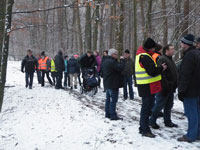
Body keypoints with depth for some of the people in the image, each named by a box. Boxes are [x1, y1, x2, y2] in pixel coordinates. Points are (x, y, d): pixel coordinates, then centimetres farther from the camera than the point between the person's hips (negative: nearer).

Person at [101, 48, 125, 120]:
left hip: (107, 84, 10)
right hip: (113, 84, -10)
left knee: (108, 99, 15)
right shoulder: (112, 62, -19)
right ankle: (113, 115, -5)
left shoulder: (105, 61, 15)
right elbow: (120, 67, -29)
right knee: (113, 100, -7)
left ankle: (108, 114, 21)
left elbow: (103, 72, 23)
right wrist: (122, 60, -16)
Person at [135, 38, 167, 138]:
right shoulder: (144, 57, -19)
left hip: (146, 87, 11)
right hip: (147, 87, -11)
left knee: (146, 107, 19)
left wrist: (159, 68, 5)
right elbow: (153, 72, -23)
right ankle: (145, 130, 6)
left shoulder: (141, 55, 15)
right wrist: (162, 68, -7)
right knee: (146, 108, -3)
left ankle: (142, 128, 30)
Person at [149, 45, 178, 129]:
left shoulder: (170, 60, 17)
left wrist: (174, 86, 19)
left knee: (169, 105, 15)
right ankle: (152, 121, 9)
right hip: (164, 88, -10)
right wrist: (165, 87, -24)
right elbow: (162, 75, -23)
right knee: (159, 105, -3)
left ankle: (168, 122, 25)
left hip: (170, 88, 10)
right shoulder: (162, 60, -16)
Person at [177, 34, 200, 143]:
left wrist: (181, 91, -18)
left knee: (191, 113, -3)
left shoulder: (189, 55, -18)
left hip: (191, 90, -10)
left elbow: (185, 75, -22)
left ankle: (191, 136, 5)